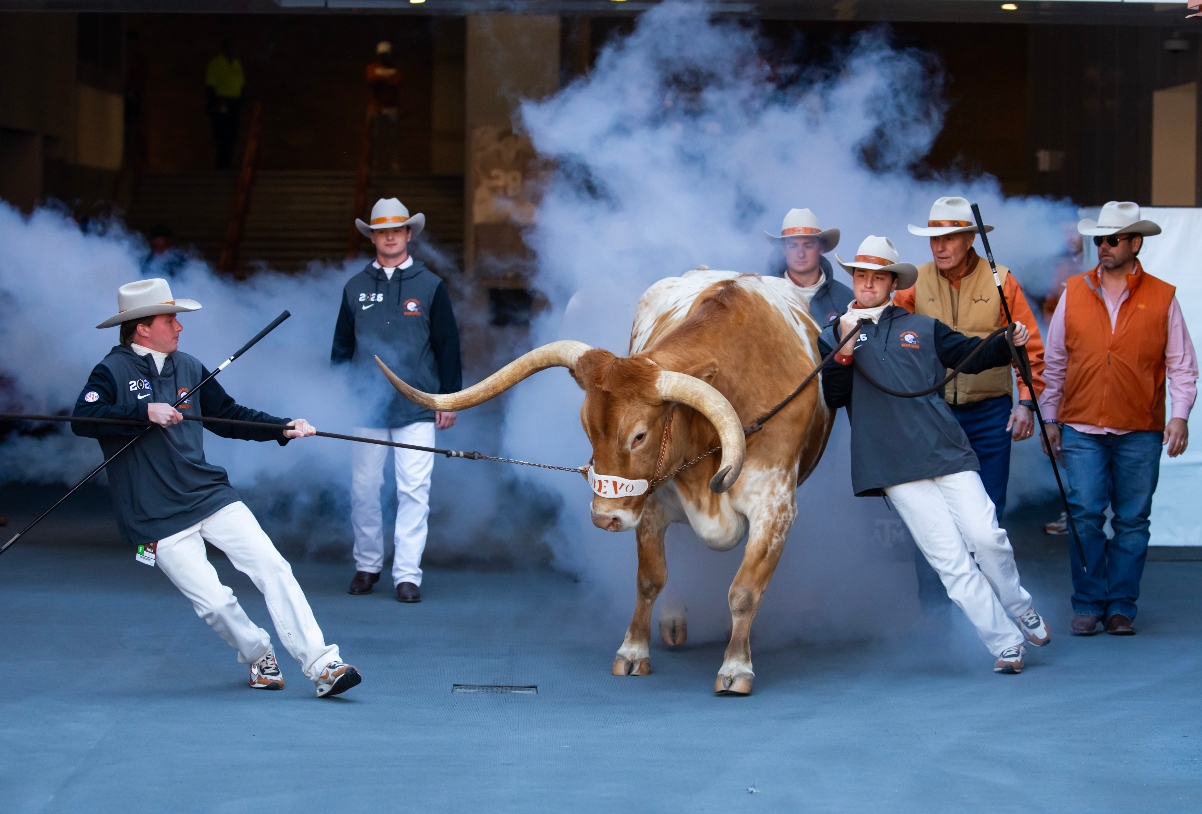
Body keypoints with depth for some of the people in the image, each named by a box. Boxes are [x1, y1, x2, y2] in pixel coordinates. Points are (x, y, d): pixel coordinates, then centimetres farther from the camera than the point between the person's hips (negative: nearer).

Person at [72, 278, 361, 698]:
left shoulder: (187, 367, 13)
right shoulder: (113, 372, -6)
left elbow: (229, 416, 19)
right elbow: (82, 419, -22)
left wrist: (283, 428, 6)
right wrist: (145, 412, -29)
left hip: (211, 495, 5)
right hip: (158, 517, -5)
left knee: (273, 568, -12)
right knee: (214, 602, -8)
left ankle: (322, 665, -14)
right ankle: (258, 655, 21)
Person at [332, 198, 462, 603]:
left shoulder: (430, 286, 5)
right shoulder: (355, 288, 10)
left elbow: (448, 346, 6)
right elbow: (341, 348, 14)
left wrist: (449, 399, 2)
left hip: (417, 407, -2)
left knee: (414, 491, -6)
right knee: (364, 489, 5)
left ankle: (407, 573, -2)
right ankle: (367, 565, 20)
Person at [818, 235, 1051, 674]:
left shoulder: (921, 328, 17)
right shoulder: (832, 337, 12)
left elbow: (970, 354, 18)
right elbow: (833, 397, 1)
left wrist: (1007, 343, -1)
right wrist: (844, 351, -14)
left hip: (947, 452, 2)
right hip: (896, 465, -2)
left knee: (987, 537, -7)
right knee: (948, 557, -5)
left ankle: (1020, 609, 19)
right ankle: (1006, 643, 0)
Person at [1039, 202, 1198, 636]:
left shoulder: (1162, 298, 4)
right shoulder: (1074, 293, 7)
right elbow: (1055, 361, 12)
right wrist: (1050, 417, 10)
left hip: (1140, 432, 0)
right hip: (1082, 429, 0)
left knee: (1132, 520, 2)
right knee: (1085, 515, -6)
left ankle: (1121, 606, 11)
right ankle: (1088, 605, 3)